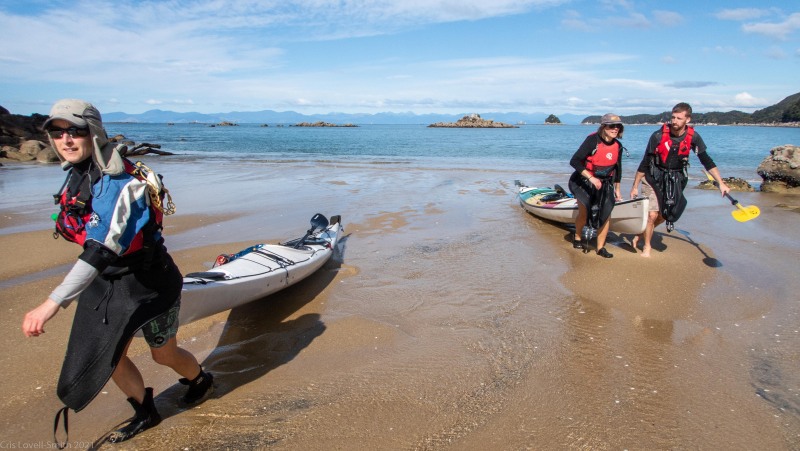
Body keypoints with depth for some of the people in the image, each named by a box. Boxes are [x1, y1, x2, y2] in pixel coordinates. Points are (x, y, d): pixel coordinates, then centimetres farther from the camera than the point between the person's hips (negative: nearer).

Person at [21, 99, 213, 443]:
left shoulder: (119, 182, -29)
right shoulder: (76, 175, 0)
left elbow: (101, 250, -38)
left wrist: (53, 303, -43)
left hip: (149, 284, -7)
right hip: (106, 282, 8)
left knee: (164, 354, 13)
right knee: (108, 356, 13)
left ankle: (201, 380, 45)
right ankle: (145, 413, 37)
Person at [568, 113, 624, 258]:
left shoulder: (618, 146, -2)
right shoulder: (593, 140, -20)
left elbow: (617, 168, 13)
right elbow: (574, 161, -26)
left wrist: (617, 190, 17)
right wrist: (591, 178, -30)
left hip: (605, 183, 5)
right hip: (584, 181, -5)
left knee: (605, 214, -2)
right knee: (584, 212, -7)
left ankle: (600, 248, 10)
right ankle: (578, 239, 20)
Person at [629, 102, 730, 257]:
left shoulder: (693, 137, -12)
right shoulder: (658, 136, -20)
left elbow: (706, 161, -4)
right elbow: (644, 163, -13)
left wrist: (721, 183, -10)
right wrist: (635, 187, -10)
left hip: (675, 180, 4)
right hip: (653, 178, -4)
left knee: (663, 215, 9)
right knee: (652, 214, -6)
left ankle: (641, 235, 32)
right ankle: (647, 246, 14)